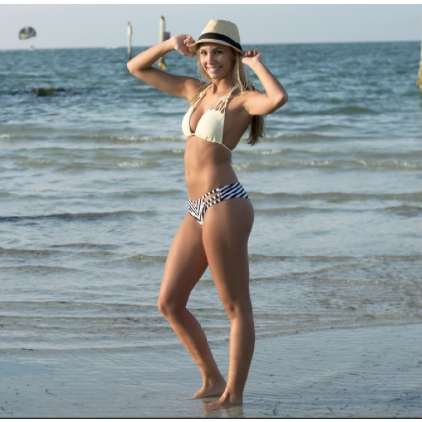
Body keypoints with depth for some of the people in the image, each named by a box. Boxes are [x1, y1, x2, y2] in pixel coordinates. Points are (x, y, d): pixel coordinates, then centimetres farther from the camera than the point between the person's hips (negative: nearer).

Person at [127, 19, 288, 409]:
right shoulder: (195, 90, 16)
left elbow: (278, 98, -30)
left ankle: (234, 394, 6)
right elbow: (137, 68, 25)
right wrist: (170, 45, 9)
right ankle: (213, 380, 21)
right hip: (198, 212, 9)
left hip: (224, 205, -9)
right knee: (169, 303, 11)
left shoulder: (242, 98, -5)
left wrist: (257, 65, -13)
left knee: (237, 307, 0)